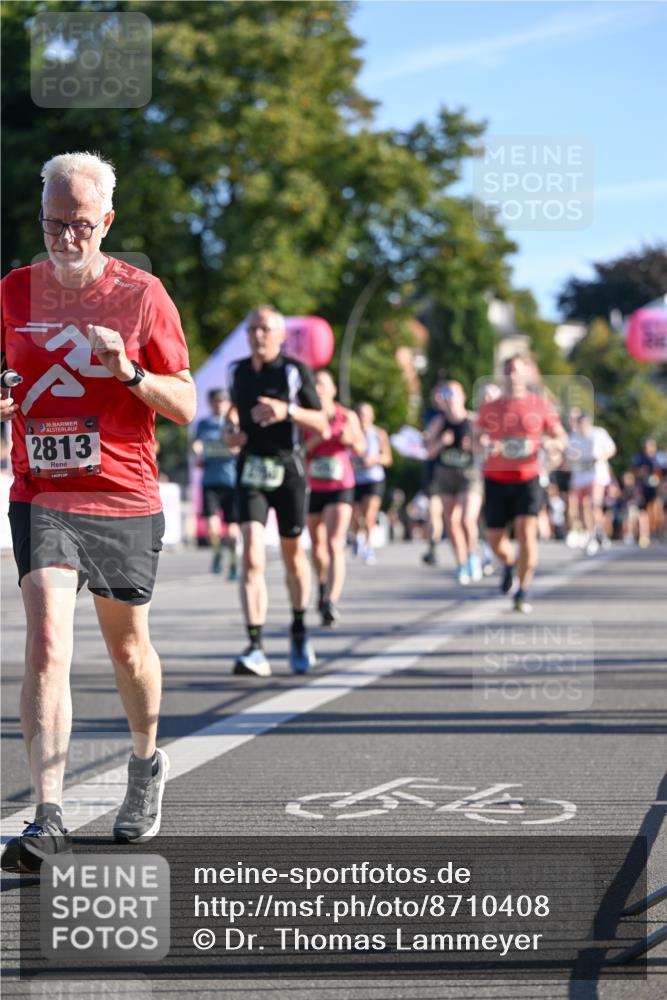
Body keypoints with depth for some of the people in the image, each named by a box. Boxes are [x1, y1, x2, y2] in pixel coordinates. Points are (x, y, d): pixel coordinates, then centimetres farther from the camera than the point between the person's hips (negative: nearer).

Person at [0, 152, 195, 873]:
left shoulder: (141, 294, -3)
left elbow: (185, 406, 0)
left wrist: (129, 373, -18)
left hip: (125, 500, 0)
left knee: (128, 647, 14)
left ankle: (146, 765, 41)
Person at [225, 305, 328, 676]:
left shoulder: (295, 371, -2)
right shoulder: (237, 372, 9)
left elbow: (322, 423, -5)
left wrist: (287, 411, -21)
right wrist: (232, 434, 3)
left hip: (289, 469, -1)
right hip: (251, 468, 1)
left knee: (293, 554, 11)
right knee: (252, 556, -14)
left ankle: (299, 631, 34)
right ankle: (256, 648, -20)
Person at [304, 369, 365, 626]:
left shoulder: (347, 416, -4)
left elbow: (361, 448, 7)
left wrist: (351, 439, -14)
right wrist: (314, 440, -23)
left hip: (340, 488, -2)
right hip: (312, 488, 2)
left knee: (335, 544, -18)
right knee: (317, 544, 17)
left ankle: (331, 602, -26)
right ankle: (323, 587, 45)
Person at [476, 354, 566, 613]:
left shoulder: (541, 406, 3)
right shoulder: (489, 409, 7)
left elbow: (561, 438, 8)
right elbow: (476, 436, 12)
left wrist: (553, 444, -15)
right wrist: (484, 444, -12)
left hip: (527, 478, -2)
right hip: (495, 479, 2)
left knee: (526, 533, -17)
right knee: (495, 539, 4)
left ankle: (522, 593, -6)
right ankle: (508, 563, 41)